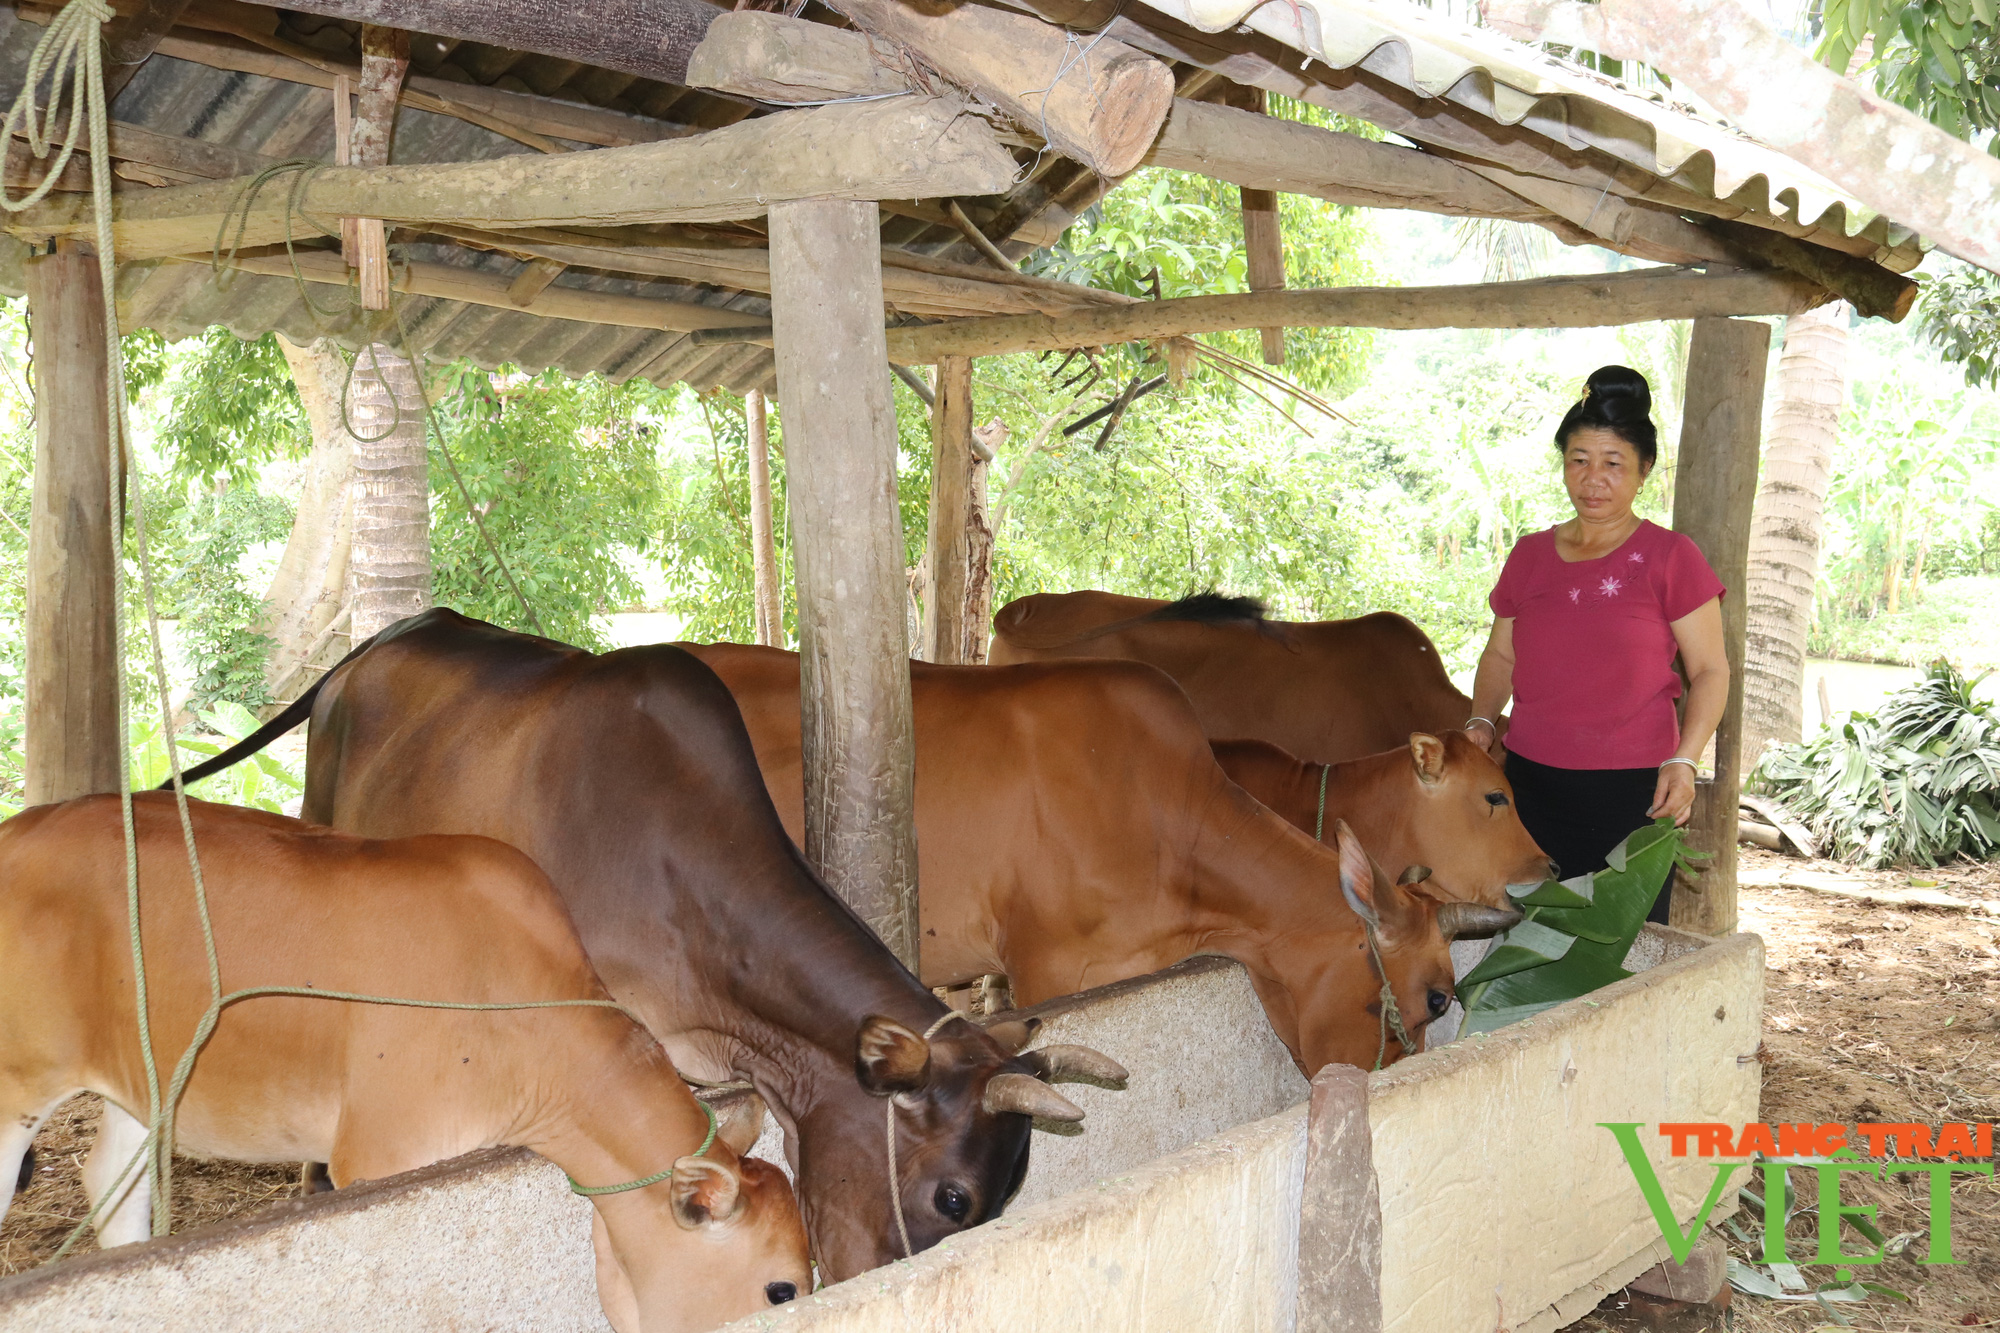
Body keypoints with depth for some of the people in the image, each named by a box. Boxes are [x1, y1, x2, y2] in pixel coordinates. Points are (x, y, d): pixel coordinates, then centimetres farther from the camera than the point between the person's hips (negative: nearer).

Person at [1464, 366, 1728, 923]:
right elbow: (1500, 654, 20)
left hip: (1631, 792, -3)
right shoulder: (1530, 555, 11)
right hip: (1531, 783, 4)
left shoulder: (1670, 557, -1)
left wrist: (1683, 760, -13)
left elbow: (1710, 670, -1)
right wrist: (1481, 720, 2)